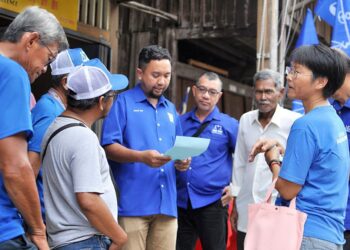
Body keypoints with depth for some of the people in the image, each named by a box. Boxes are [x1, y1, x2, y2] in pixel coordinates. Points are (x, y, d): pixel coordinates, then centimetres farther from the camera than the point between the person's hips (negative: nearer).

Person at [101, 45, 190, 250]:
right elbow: (109, 147, -8)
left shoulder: (170, 109, 20)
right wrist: (142, 156, -23)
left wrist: (182, 160, 1)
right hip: (133, 203, -6)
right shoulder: (123, 102, 0)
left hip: (167, 203, 6)